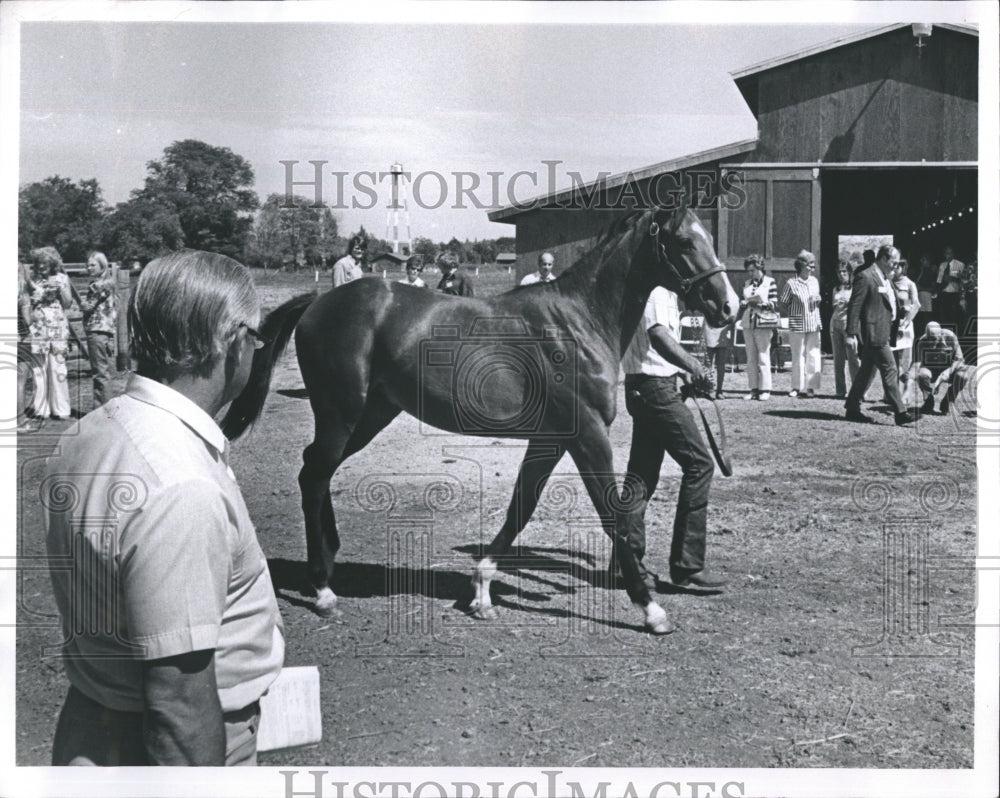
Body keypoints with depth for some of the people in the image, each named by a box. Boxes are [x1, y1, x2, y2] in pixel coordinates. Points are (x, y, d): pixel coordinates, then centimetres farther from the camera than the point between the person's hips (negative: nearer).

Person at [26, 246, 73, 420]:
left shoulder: (61, 278, 7)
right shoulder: (32, 280, 10)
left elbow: (67, 303, 6)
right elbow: (27, 302, 10)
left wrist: (60, 288, -8)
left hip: (57, 329, -2)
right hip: (37, 329, 2)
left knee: (57, 368, -6)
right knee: (38, 369, -1)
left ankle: (60, 409, -1)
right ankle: (41, 409, 5)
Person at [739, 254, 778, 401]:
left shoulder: (769, 282, 0)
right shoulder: (747, 284, 14)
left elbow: (774, 305, -4)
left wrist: (759, 304, -17)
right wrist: (743, 303, -3)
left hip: (763, 324, -5)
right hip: (748, 324, 5)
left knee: (763, 358, -4)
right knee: (750, 358, 5)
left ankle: (765, 389, 0)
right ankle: (754, 389, 8)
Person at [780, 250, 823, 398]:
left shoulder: (814, 281, 9)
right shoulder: (791, 283, -6)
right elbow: (784, 303, 2)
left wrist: (818, 300, 0)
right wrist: (795, 313, -2)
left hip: (813, 324, 4)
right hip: (797, 325, -4)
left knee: (813, 355, 0)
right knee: (798, 356, 1)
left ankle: (811, 387, 5)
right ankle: (797, 387, 9)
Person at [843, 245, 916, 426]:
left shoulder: (884, 278, 17)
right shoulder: (865, 277, -13)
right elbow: (854, 306, -16)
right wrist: (851, 334, -20)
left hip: (882, 332, 10)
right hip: (873, 333, -10)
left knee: (866, 370, 13)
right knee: (889, 370, -9)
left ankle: (852, 409, 19)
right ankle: (900, 412, -7)